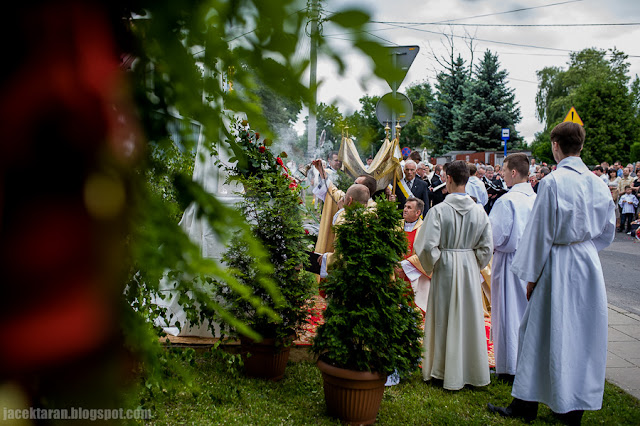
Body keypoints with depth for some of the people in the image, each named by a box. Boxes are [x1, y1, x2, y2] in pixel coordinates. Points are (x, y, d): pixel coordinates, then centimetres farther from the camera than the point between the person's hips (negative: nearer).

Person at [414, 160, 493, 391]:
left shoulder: (439, 210, -15)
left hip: (445, 269, -3)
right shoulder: (479, 211, -3)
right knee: (470, 318, 14)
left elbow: (427, 246, -18)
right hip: (470, 269, 3)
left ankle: (447, 373, 19)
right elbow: (486, 248, -1)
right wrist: (474, 265, 13)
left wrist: (430, 267, -1)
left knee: (446, 320, 9)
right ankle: (473, 371, 25)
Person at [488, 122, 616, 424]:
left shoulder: (552, 182, -15)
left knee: (543, 332, 4)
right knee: (583, 333, 12)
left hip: (558, 265, -5)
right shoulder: (598, 183, 3)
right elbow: (607, 231, 11)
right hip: (589, 265, 6)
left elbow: (540, 232, -13)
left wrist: (531, 275, -6)